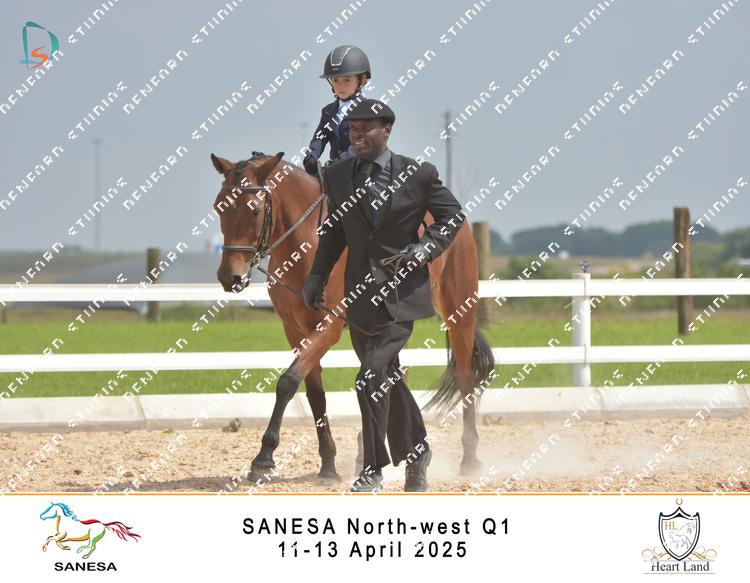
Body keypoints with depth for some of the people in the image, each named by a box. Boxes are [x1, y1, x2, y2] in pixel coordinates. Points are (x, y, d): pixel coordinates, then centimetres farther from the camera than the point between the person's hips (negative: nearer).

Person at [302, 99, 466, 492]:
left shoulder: (418, 174, -6)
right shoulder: (336, 176, 4)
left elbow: (453, 214, 5)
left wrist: (427, 248, -11)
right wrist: (317, 275, 8)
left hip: (401, 291, -5)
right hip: (360, 292, 5)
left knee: (372, 377, -16)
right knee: (387, 379, 16)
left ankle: (373, 470, -9)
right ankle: (416, 451, 36)